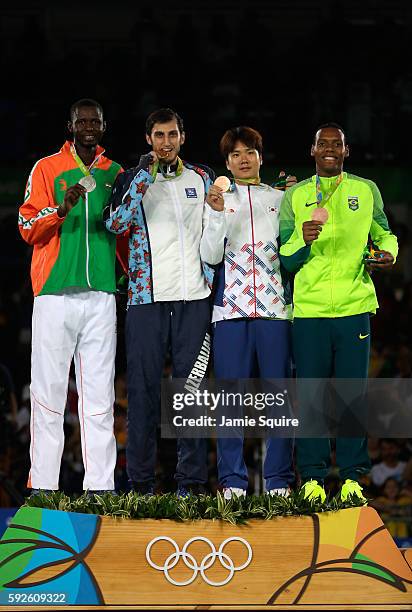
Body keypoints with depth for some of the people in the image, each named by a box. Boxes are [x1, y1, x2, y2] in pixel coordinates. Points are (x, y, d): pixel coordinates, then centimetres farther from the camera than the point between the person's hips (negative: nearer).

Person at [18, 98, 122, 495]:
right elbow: (27, 227, -1)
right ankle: (42, 484, -3)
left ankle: (100, 486, 3)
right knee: (49, 390, -4)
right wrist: (63, 209, -18)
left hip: (101, 295, 3)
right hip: (55, 294, -3)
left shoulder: (115, 174, 15)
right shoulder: (47, 169, 5)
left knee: (99, 395, 2)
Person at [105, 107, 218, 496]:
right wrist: (146, 176, -12)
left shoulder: (202, 178, 14)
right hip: (147, 297, -2)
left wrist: (210, 278, 10)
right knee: (144, 387, -3)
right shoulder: (132, 180, 7)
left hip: (194, 297, 2)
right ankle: (141, 481, 0)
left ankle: (190, 479, 2)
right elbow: (116, 222, -11)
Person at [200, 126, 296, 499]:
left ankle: (279, 480, 1)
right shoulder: (218, 200, 11)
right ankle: (232, 481, 1)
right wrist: (217, 213, -12)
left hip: (274, 308, 0)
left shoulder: (279, 199, 13)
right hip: (231, 309, 0)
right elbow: (211, 255, -1)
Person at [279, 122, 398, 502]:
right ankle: (312, 478, 3)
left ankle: (352, 477, 5)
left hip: (354, 307, 0)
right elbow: (284, 259, 8)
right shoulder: (294, 197, 10)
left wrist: (388, 253, -4)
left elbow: (383, 233, 19)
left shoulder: (366, 191, 11)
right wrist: (302, 240, -13)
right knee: (311, 394, -2)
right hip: (309, 309, 0)